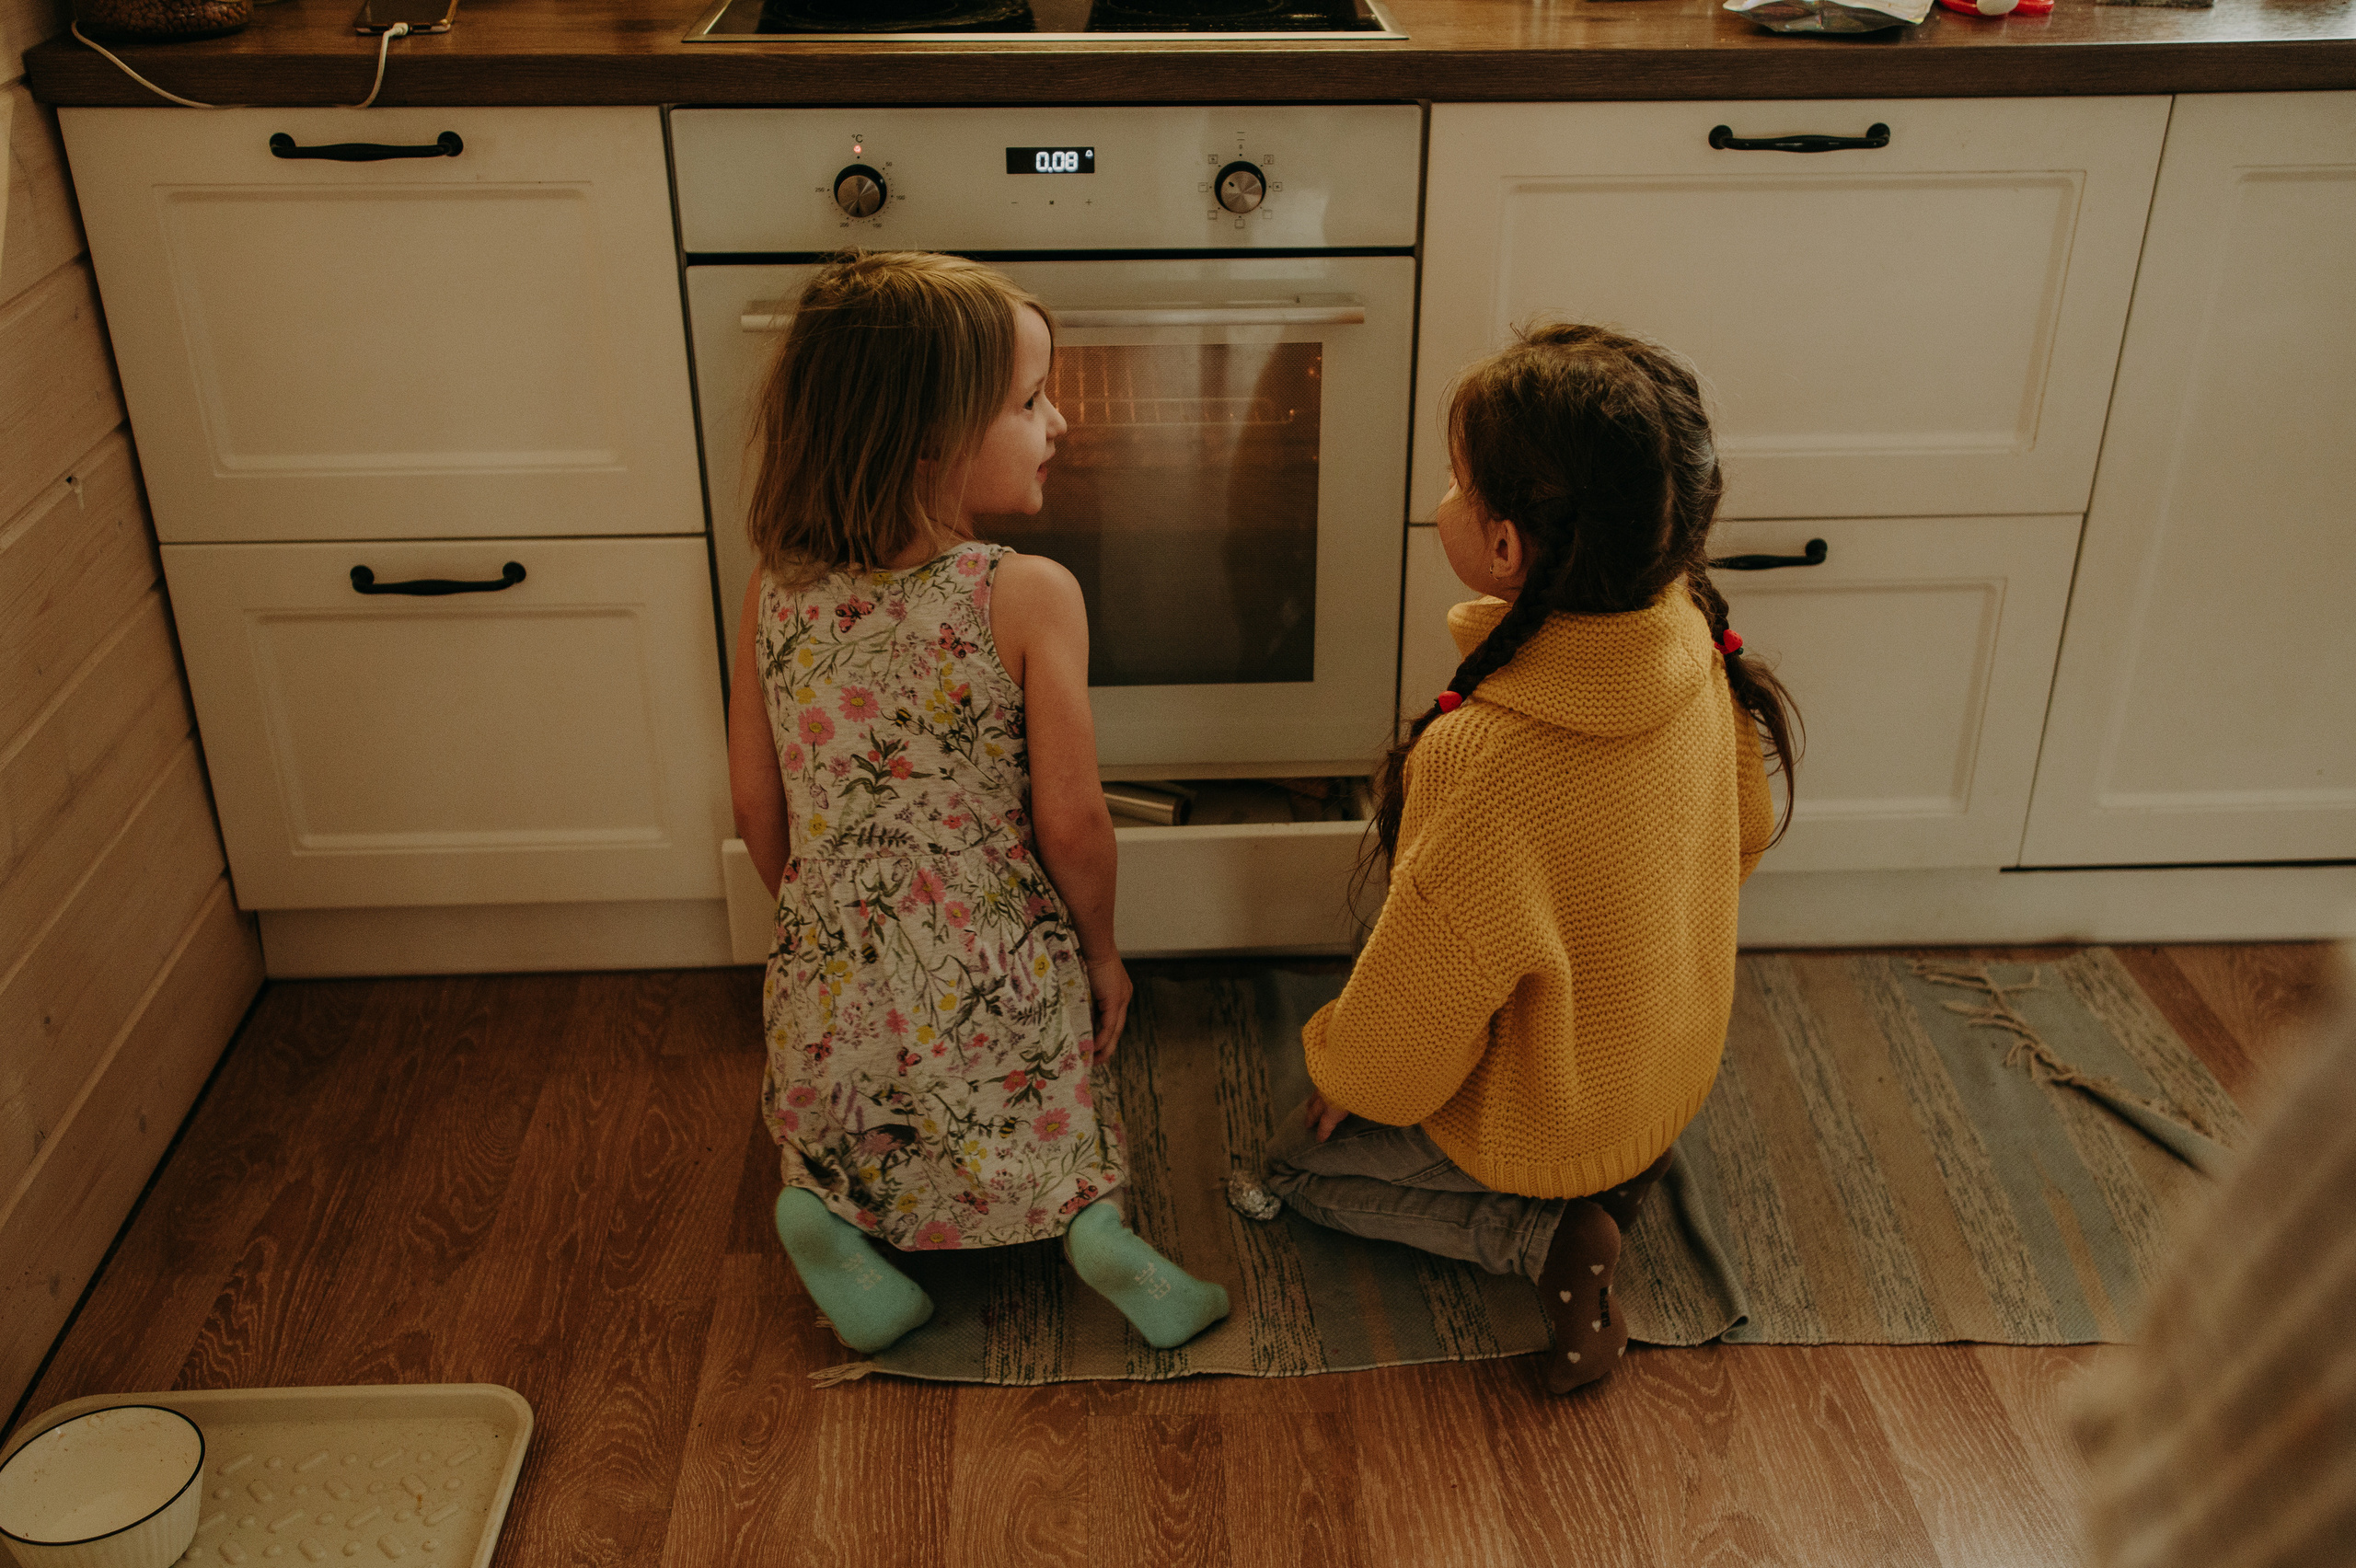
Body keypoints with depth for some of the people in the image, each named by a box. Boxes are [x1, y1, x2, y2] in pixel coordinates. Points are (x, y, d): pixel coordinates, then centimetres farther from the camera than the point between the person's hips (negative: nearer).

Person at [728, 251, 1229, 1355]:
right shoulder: (1031, 597, -18)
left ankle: (828, 1206, -1)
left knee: (863, 1131, 31)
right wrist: (1101, 947, 5)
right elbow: (1071, 823, -14)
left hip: (833, 986, 3)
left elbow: (757, 807, 4)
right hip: (997, 993, -3)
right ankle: (1089, 1212, -7)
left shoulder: (775, 593, -5)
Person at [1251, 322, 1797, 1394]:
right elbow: (1746, 829, 2)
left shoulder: (1489, 759, -40)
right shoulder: (1692, 646, -18)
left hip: (1540, 1123, -7)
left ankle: (1546, 1232, 0)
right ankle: (1611, 1177, 14)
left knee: (1298, 1164, 15)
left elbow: (1427, 988, -26)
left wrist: (1346, 1079, -4)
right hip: (1670, 1070, 7)